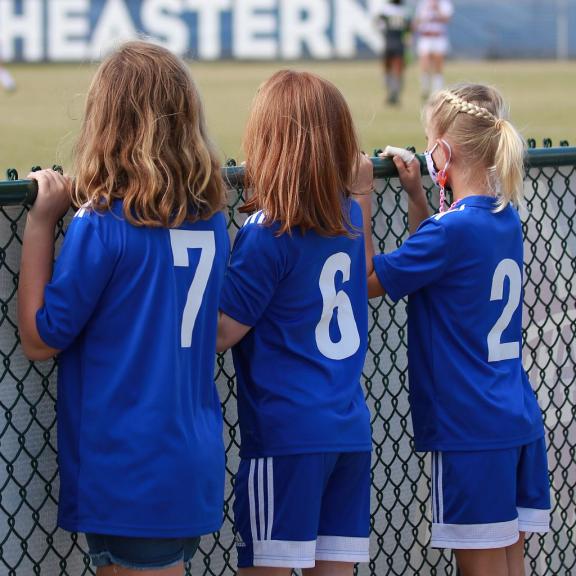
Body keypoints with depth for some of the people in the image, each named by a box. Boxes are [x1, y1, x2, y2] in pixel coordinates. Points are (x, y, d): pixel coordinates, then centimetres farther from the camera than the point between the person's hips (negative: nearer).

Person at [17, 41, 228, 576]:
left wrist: (41, 220, -6)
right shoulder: (209, 219, 4)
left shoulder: (102, 225, -16)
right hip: (195, 465, 6)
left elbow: (40, 339, -10)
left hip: (129, 478, -6)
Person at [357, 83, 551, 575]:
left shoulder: (452, 229, -17)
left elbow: (369, 282, -8)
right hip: (520, 424, 8)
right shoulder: (507, 218, 9)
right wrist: (416, 195, 17)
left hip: (471, 429, -8)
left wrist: (361, 203, -4)